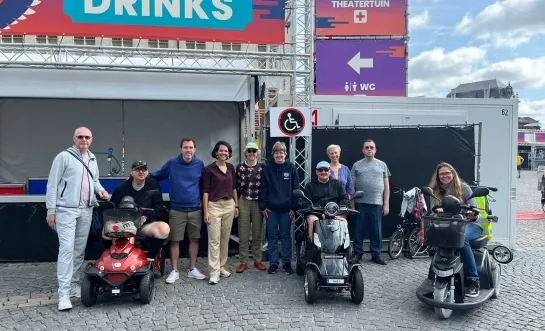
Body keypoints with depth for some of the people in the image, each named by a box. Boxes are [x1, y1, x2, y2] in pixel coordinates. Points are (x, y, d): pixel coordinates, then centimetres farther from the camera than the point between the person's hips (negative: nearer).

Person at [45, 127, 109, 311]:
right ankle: (64, 293, -9)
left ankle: (74, 285, 23)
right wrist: (51, 210, -10)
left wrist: (100, 189, 3)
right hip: (66, 210, -6)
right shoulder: (64, 157, -6)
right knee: (67, 249, -11)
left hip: (86, 211, 7)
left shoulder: (93, 160, 13)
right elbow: (52, 184, -7)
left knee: (80, 250, 11)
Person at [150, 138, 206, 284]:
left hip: (195, 209, 2)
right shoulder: (172, 163, -2)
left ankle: (192, 269, 22)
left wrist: (203, 199, 10)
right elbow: (157, 176, 7)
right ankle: (174, 271, 14)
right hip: (177, 210, -2)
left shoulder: (199, 164, 2)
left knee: (194, 239, 9)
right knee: (175, 240, 2)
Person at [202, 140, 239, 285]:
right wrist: (206, 211, -12)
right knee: (214, 240, -5)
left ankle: (221, 266, 22)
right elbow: (205, 191, -8)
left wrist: (236, 205, 11)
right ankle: (214, 272, -2)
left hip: (229, 205, 5)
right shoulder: (209, 169, -7)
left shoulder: (231, 167, 8)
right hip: (214, 206, -5)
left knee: (225, 238, 11)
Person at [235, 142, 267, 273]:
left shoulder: (262, 167, 2)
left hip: (258, 203, 0)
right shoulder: (239, 167, 4)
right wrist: (236, 204, 2)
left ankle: (257, 260, 20)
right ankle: (243, 262, 9)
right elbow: (237, 186, 6)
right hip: (243, 202, 0)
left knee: (257, 233, 8)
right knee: (243, 234, 1)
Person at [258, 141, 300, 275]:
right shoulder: (268, 168, 4)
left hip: (286, 208, -1)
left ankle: (287, 262, 16)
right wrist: (262, 206, -2)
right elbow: (263, 188, 3)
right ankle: (273, 263, 15)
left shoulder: (291, 168, 1)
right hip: (271, 208, 1)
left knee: (286, 235, 7)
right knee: (272, 236, 6)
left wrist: (294, 207, -5)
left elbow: (296, 188, 0)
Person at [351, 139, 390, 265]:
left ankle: (376, 254, 16)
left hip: (377, 204, 1)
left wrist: (386, 204, 3)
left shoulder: (382, 165, 10)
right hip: (361, 203, 0)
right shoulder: (357, 165, 7)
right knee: (358, 230, 5)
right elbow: (352, 185, 6)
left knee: (377, 231, 5)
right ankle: (357, 253, 16)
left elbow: (386, 185, 9)